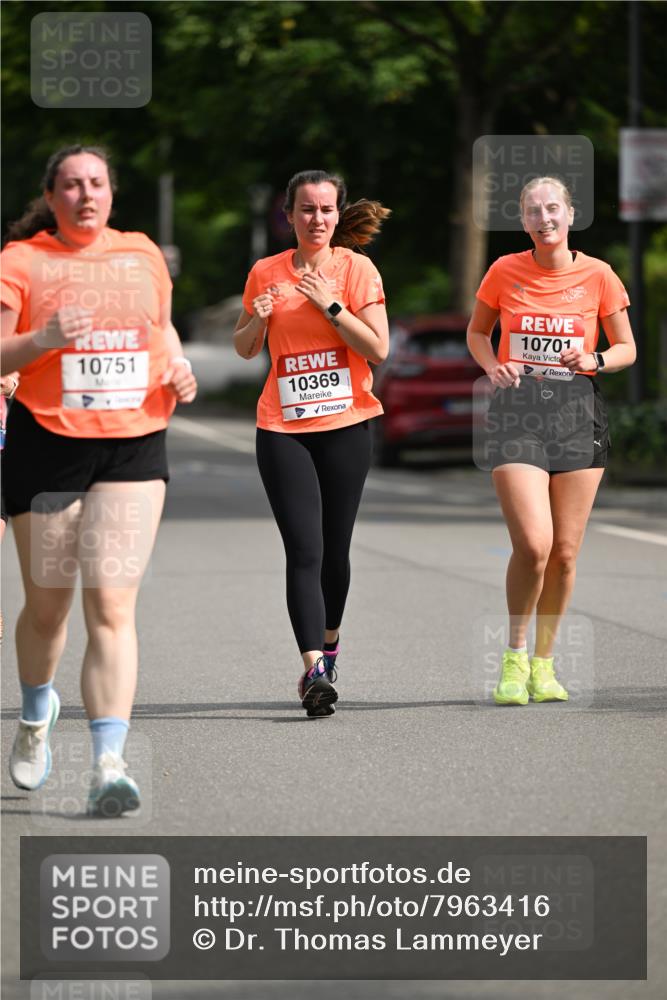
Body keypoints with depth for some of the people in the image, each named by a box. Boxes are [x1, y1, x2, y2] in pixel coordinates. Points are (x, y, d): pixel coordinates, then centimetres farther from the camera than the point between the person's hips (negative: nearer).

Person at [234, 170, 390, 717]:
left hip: (345, 424, 0)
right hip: (283, 428, 0)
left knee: (334, 550, 8)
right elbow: (245, 349, 15)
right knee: (304, 550, -11)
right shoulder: (266, 273, 5)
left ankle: (329, 640, 33)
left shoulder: (356, 268, -1)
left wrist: (330, 305, -15)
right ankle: (314, 670, -17)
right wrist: (257, 319, -6)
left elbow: (378, 349, -8)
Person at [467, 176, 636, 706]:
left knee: (565, 551, 3)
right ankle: (514, 656, 3)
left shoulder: (598, 276, 1)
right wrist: (493, 366, -3)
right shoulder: (505, 272, 2)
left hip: (577, 411, 1)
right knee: (533, 543, -16)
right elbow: (477, 331, 17)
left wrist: (593, 360, -11)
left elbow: (627, 349, 10)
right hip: (517, 409, -1)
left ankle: (544, 661, 20)